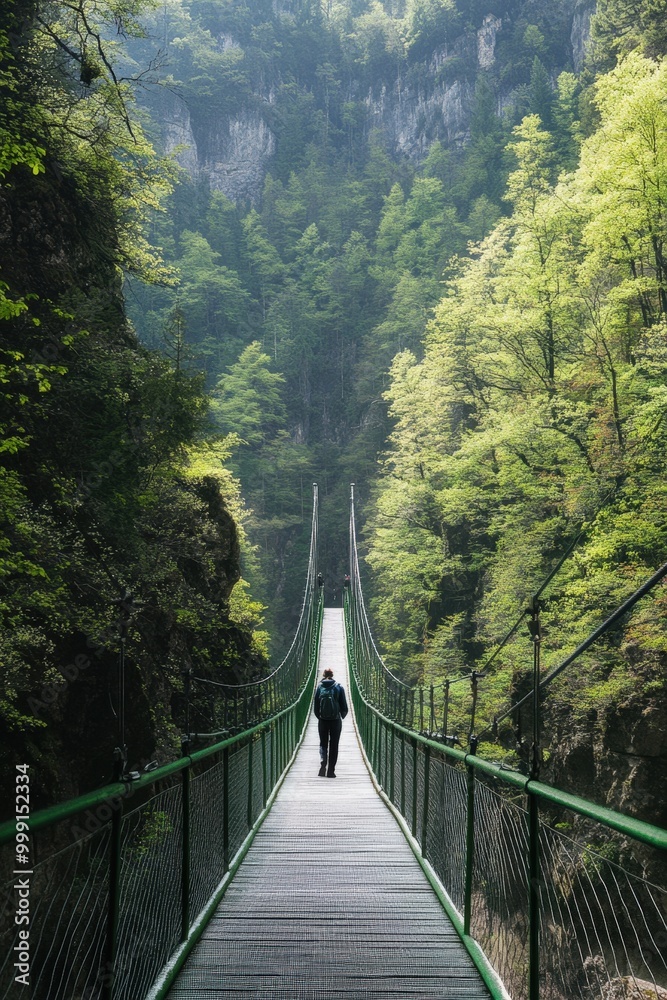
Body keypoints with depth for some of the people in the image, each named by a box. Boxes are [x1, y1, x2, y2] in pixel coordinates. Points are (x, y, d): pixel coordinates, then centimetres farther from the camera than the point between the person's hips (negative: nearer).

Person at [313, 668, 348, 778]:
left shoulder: (319, 687, -2)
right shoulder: (339, 688, -2)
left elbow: (315, 706, 0)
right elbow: (344, 706, 0)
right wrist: (342, 716, 18)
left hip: (322, 720, 0)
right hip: (336, 720, 0)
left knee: (323, 744, 13)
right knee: (334, 745, 8)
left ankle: (323, 763, -12)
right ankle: (331, 771, 5)